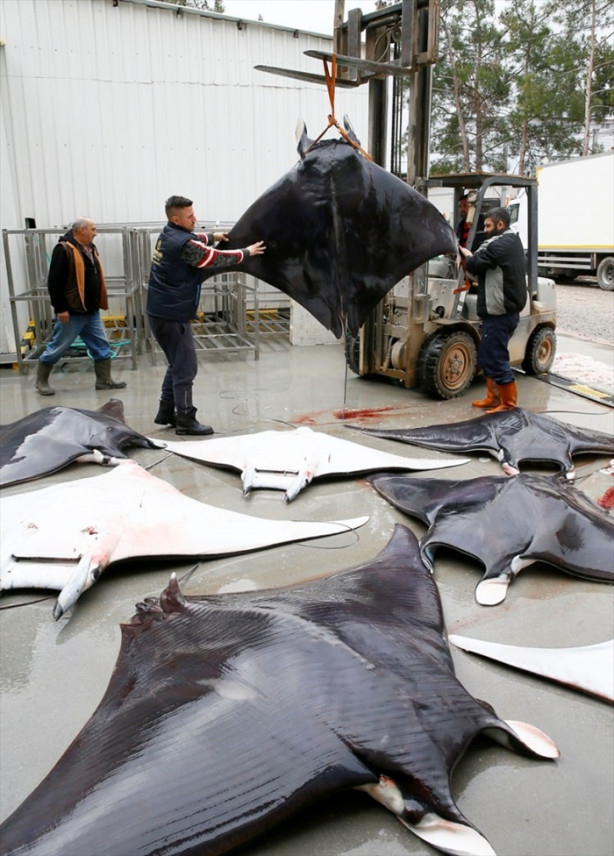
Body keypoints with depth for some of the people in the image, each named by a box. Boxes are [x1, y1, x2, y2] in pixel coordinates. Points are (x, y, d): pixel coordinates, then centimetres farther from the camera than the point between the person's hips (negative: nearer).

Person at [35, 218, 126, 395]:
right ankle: (41, 381, 17)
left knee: (101, 345, 8)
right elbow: (54, 282, -19)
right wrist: (60, 308, -20)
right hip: (71, 312, -8)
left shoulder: (90, 248, 12)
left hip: (91, 311, 8)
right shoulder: (64, 249, -15)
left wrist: (97, 303, 19)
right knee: (57, 347, 3)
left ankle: (104, 380, 17)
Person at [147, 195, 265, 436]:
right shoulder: (183, 245, -20)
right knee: (185, 367, -3)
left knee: (177, 363, 19)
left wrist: (212, 236, 26)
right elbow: (217, 259, -11)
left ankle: (166, 412, 25)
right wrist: (246, 252, 0)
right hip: (173, 315, -10)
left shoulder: (168, 234, 8)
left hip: (161, 311, 10)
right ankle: (185, 420, 3)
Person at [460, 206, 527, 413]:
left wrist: (467, 255, 2)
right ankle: (494, 398, 24)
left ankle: (508, 402, 4)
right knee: (487, 357, 16)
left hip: (499, 312, -11)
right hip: (506, 309, 11)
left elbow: (475, 265, -17)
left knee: (495, 358, -4)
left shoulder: (499, 244, -17)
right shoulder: (512, 242, 16)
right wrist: (473, 256, 2)